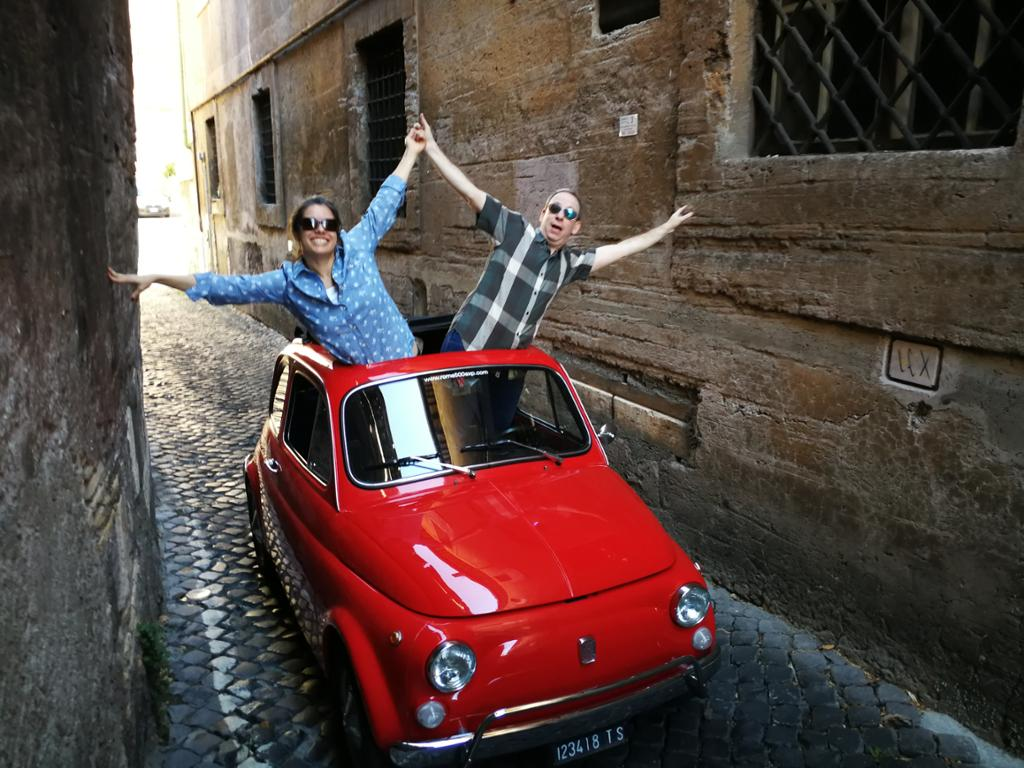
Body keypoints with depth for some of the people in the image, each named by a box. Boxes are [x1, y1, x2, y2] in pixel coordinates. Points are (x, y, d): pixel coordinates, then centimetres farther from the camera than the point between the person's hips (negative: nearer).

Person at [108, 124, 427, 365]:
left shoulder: (357, 248, -6)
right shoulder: (288, 282, -5)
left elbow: (384, 202, 5)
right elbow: (222, 286, -2)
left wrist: (411, 152, 12)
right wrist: (155, 278, -2)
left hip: (404, 359, 0)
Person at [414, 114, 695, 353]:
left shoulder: (570, 263, 8)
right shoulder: (515, 229, -6)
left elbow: (622, 248, 17)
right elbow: (469, 191, -11)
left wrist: (667, 226, 23)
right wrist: (431, 147, -16)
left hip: (509, 360, 6)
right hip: (465, 347, -5)